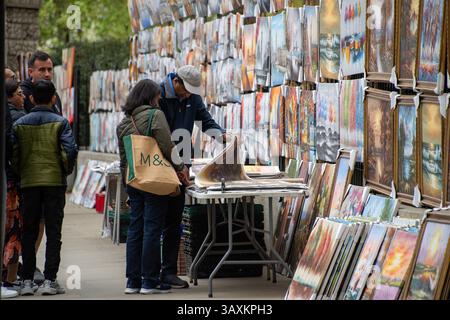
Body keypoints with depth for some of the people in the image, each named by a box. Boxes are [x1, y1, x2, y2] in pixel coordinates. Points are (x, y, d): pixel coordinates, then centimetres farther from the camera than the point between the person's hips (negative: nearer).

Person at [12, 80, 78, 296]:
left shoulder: (19, 124, 3)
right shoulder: (60, 122, -4)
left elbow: (13, 155, -1)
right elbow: (70, 150, -12)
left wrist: (20, 174, 12)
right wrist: (66, 171, 4)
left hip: (28, 183, 2)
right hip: (55, 181, -2)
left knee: (29, 232, 9)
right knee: (53, 233, 3)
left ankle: (27, 280, 7)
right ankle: (49, 280, -1)